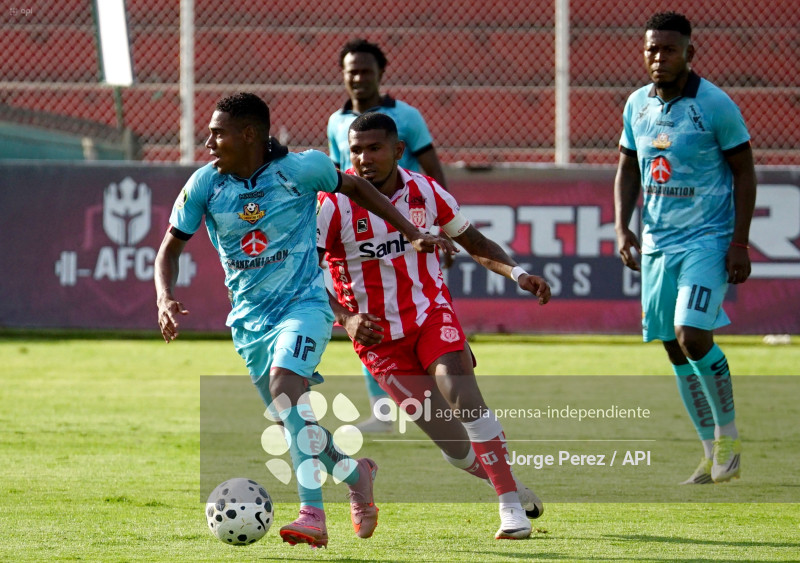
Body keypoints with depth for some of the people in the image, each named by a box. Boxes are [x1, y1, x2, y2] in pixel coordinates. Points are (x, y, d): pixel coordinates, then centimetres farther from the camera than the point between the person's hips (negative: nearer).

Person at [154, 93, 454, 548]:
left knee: (285, 385, -30)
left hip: (304, 304, -5)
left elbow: (354, 187, 6)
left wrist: (414, 235, 3)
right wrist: (166, 299, -15)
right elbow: (171, 248, 4)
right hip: (250, 318, 5)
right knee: (294, 420, 9)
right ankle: (355, 473, 37)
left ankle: (313, 514, -29)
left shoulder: (299, 169, -12)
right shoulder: (205, 185, -5)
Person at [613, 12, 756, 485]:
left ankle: (729, 433, -1)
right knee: (676, 349, 7)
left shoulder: (715, 105, -10)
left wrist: (739, 242, -12)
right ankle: (713, 455, 17)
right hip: (657, 242, 6)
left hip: (708, 239, -6)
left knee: (692, 335, -21)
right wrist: (622, 226, 3)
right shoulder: (638, 105, 7)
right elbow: (628, 169, 18)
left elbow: (744, 171, -6)